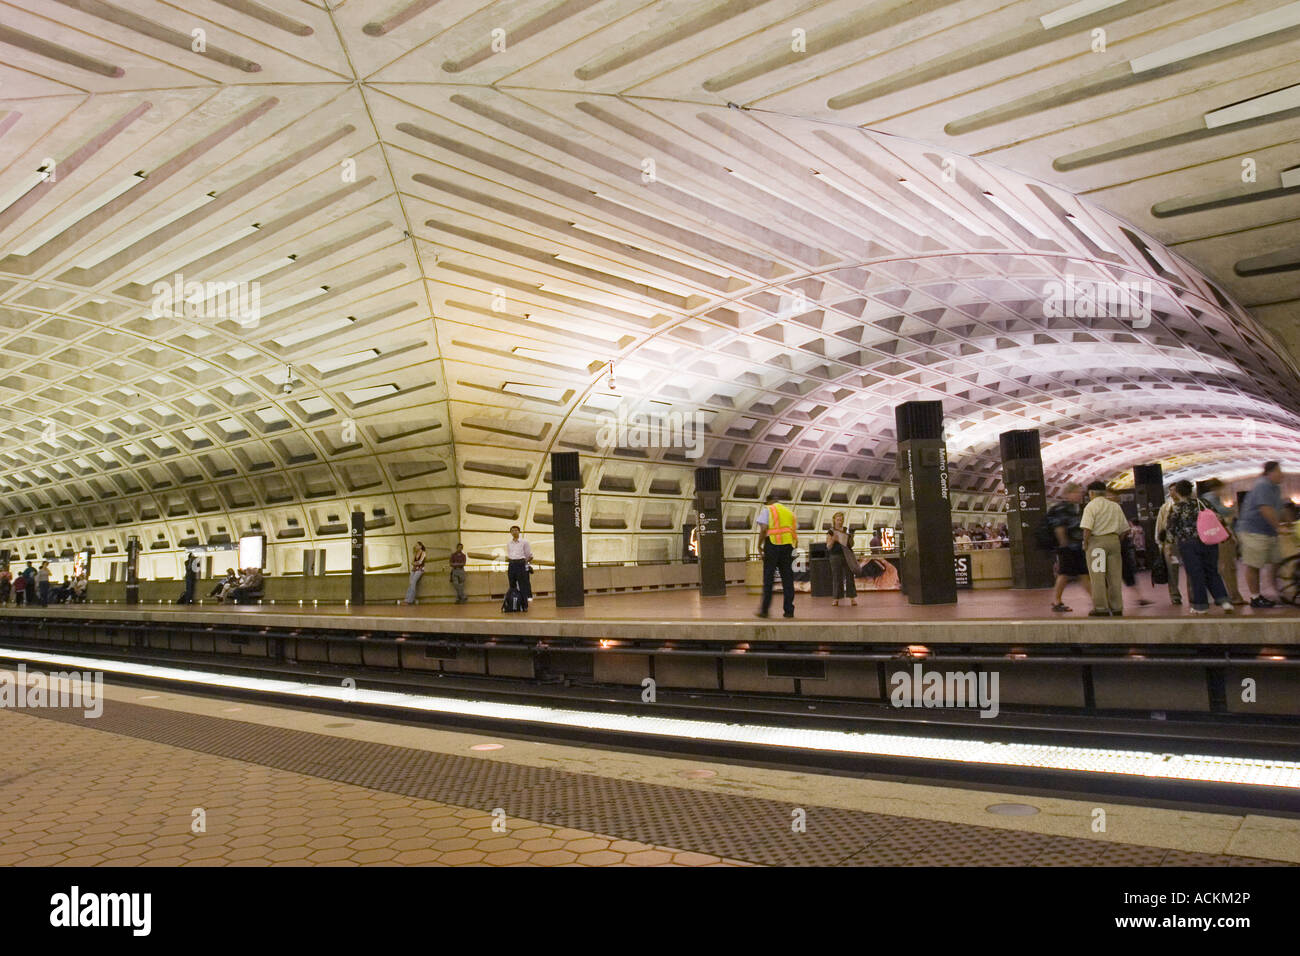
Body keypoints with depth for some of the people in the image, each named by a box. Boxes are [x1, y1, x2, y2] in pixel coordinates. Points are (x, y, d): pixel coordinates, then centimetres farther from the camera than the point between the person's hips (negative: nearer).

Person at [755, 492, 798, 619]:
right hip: (788, 546, 4)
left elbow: (763, 528, -8)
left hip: (772, 544, -4)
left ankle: (764, 609, -1)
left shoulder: (767, 510, 4)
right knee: (788, 578, 7)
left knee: (768, 578, 0)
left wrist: (759, 544, 0)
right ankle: (789, 610, 6)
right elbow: (795, 530, 14)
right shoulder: (790, 512, 20)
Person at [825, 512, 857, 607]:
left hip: (847, 556, 2)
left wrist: (851, 538, -7)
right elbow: (828, 547, -2)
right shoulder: (830, 532, 2)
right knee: (836, 578, -1)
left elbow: (851, 545, 13)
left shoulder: (847, 531, 10)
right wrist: (833, 540, -20)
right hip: (835, 556, -2)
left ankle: (852, 598, 1)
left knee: (849, 576, -1)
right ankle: (836, 599, 5)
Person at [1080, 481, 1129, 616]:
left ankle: (1101, 608, -3)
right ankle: (1117, 608, 12)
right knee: (1115, 576, 9)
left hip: (1096, 541, -5)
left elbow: (1087, 528, -16)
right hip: (1114, 541, 5)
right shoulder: (1116, 506, 14)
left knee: (1097, 576, -2)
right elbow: (1125, 529, 13)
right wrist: (1117, 539, 17)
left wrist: (1085, 544, -7)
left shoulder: (1091, 506, -4)